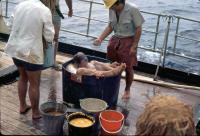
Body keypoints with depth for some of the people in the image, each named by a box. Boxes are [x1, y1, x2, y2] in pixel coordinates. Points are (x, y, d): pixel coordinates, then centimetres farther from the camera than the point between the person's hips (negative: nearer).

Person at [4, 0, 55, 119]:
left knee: (23, 78, 26)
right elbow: (49, 37, -10)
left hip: (15, 48, 7)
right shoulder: (44, 10, -15)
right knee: (34, 84, 10)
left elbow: (11, 25, 13)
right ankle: (36, 113, 25)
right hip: (31, 52, -6)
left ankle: (23, 106, 39)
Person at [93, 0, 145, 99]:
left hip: (128, 40, -4)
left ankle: (127, 90, 23)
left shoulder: (133, 9, -19)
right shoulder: (112, 10, -4)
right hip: (115, 39, 5)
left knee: (128, 67, 2)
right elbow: (110, 27, 7)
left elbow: (138, 29, -13)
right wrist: (100, 39, -4)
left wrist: (134, 46, -14)